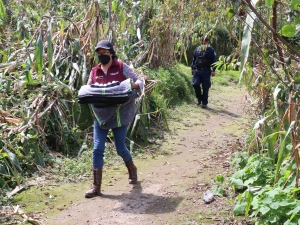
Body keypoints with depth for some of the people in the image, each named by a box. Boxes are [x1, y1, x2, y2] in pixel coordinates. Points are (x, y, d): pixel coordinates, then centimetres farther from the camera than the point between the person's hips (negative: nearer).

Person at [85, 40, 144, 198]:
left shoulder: (121, 67, -3)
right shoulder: (95, 71, 6)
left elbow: (139, 81, -1)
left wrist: (133, 85, -24)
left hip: (120, 114, -3)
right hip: (101, 114, 3)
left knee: (120, 149, 6)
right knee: (97, 149, -4)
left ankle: (132, 170, 38)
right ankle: (96, 186, 3)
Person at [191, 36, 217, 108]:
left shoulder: (211, 50, 1)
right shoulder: (197, 49, 11)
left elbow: (214, 60, -2)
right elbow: (193, 59, 17)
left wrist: (213, 70, -9)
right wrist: (193, 68, 13)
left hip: (206, 71, -3)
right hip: (197, 70, 3)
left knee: (205, 87, 1)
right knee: (195, 84, -8)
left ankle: (204, 102, 11)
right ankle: (199, 98, 15)